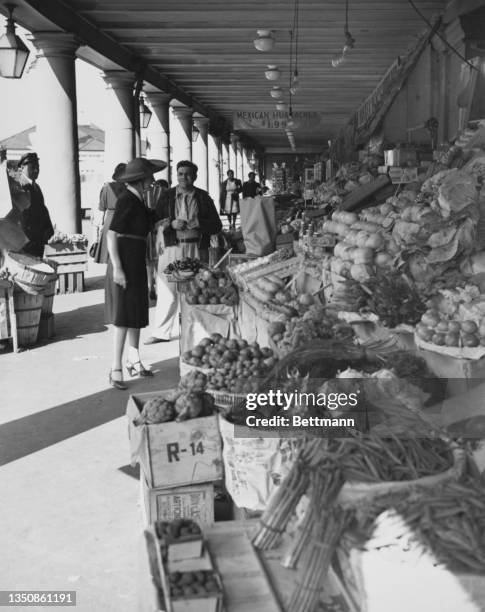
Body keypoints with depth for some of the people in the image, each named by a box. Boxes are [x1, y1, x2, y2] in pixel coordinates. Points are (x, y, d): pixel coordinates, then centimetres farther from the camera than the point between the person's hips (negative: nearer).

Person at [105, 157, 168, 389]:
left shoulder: (137, 201, 14)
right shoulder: (127, 200, -15)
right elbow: (111, 235, -20)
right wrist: (117, 268, -24)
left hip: (137, 262, 9)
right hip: (125, 262, -9)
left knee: (137, 314, 13)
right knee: (124, 316, -7)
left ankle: (134, 362, 23)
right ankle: (116, 369, -1)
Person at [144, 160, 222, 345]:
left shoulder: (203, 197, 8)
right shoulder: (167, 196, 8)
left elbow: (217, 225, 6)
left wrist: (196, 223, -11)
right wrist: (171, 224, -13)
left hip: (197, 248, 0)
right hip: (172, 248, 0)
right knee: (167, 290, -2)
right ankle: (162, 332, 8)